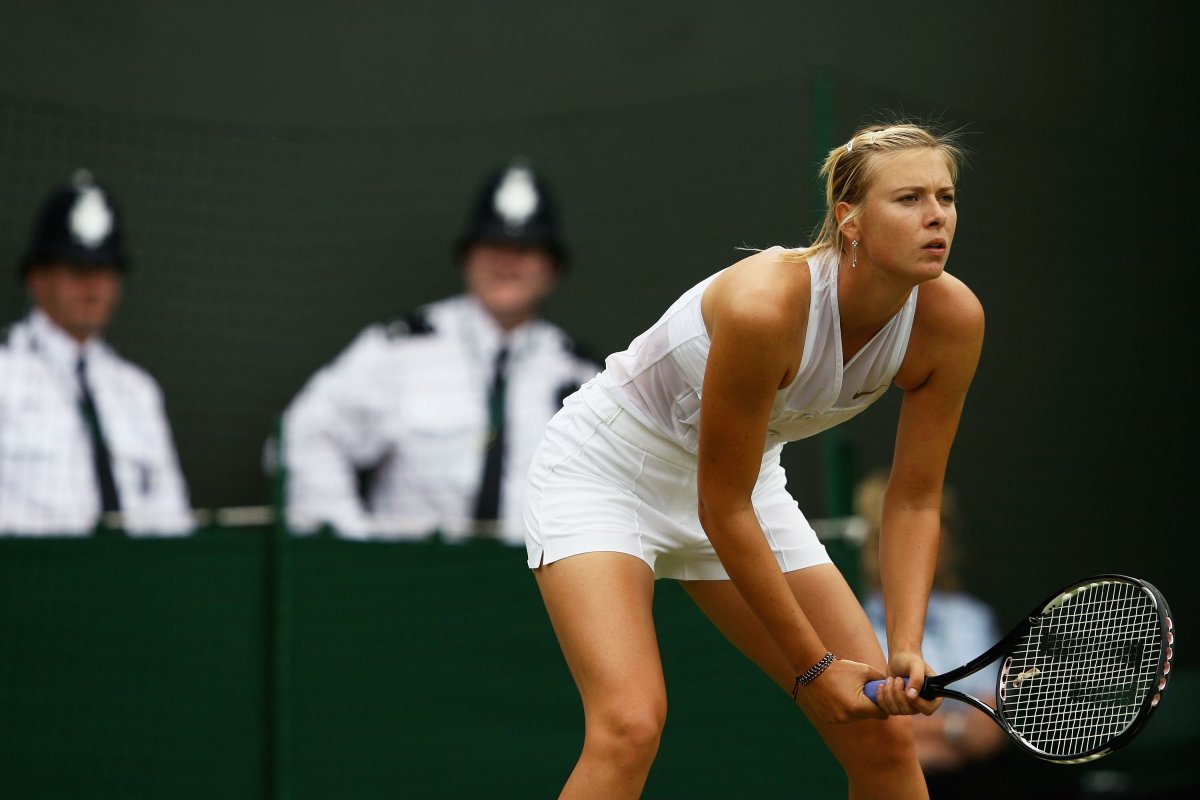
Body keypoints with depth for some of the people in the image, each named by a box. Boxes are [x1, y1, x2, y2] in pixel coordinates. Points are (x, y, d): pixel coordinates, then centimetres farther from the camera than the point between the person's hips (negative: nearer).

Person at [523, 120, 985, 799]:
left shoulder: (950, 318, -18)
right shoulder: (765, 304, -35)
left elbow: (915, 500, -7)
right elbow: (722, 508, -26)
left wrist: (906, 649, -21)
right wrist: (814, 666, -20)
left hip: (747, 479, 6)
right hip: (604, 469, -6)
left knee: (883, 732, -2)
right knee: (630, 727, -27)